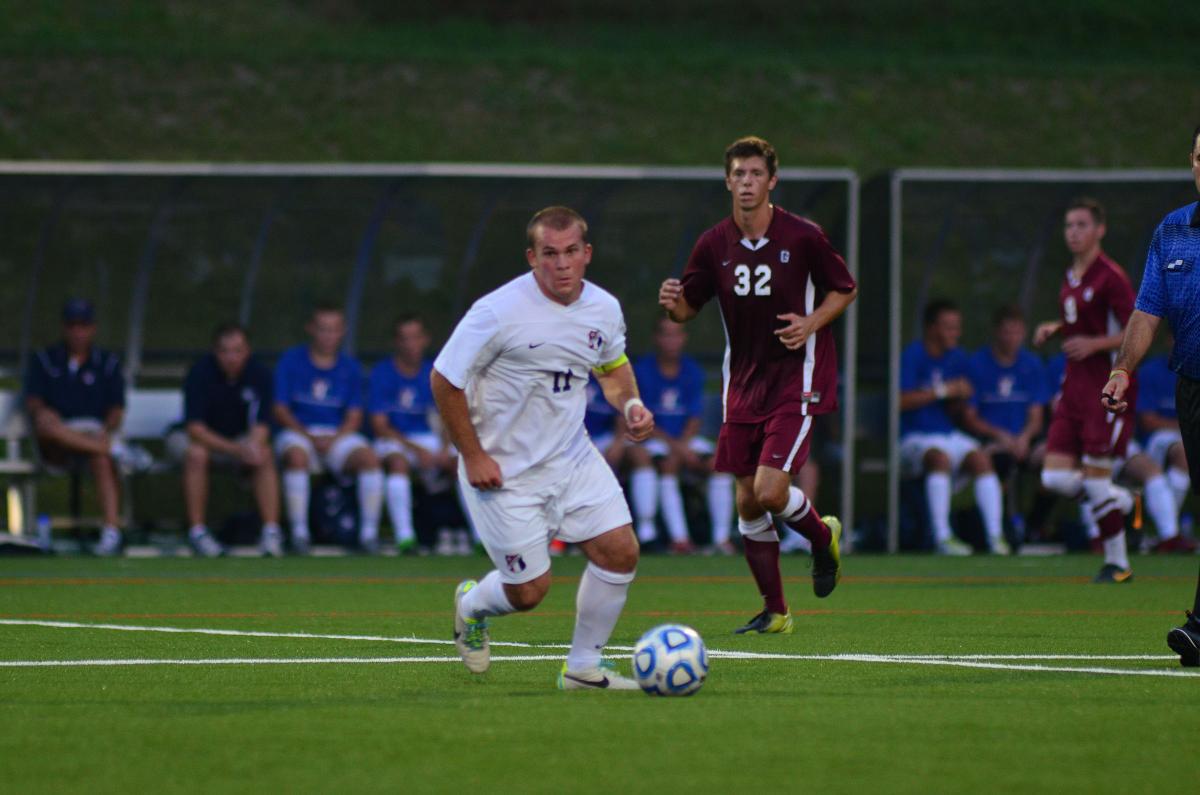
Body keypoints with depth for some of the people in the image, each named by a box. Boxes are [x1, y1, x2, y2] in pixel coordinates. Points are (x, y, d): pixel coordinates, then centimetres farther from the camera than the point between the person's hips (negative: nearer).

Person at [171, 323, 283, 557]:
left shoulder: (259, 373, -13)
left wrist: (254, 447, -38)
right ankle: (197, 531, -30)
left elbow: (261, 424, -13)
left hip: (239, 438, 2)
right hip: (201, 437, -2)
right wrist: (235, 449, -40)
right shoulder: (200, 373, -22)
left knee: (265, 456, -27)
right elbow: (195, 427, -28)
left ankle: (272, 531, -27)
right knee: (196, 455, -35)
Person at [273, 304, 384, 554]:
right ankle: (299, 533, -33)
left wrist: (334, 439, -13)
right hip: (298, 433, -2)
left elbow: (354, 416, 6)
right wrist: (310, 437, -15)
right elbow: (280, 411, -1)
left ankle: (369, 532, -23)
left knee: (369, 457, -27)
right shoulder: (290, 361, 4)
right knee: (297, 456, -36)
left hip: (339, 436, 2)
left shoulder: (350, 368, 11)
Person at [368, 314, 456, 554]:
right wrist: (416, 450, -19)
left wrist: (445, 449, -12)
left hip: (428, 438, 4)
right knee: (398, 462, -37)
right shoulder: (382, 373, -6)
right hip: (394, 441, -4)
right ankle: (404, 537, -39)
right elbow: (379, 425, -9)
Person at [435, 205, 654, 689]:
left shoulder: (604, 310, -3)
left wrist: (630, 404, -3)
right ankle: (472, 605, 34)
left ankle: (583, 668, 11)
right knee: (529, 591, -3)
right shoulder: (498, 312, -21)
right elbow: (444, 380, -13)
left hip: (573, 457, 6)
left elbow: (612, 366, 19)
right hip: (503, 470, -6)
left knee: (620, 551, -6)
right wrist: (473, 456, -14)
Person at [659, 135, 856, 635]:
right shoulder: (714, 245, 2)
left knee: (770, 490, -17)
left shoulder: (803, 236, -8)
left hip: (796, 378, -4)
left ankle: (822, 536, 16)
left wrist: (811, 322, -14)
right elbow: (689, 307, 9)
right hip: (743, 382, 4)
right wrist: (672, 303, -15)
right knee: (746, 502, 3)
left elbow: (844, 289, 4)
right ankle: (774, 611, 17)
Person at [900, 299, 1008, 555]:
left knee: (980, 458, -21)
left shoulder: (958, 359, 9)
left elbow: (955, 414, 14)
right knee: (940, 457, -35)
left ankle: (995, 536, -24)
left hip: (948, 434, 6)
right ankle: (942, 537, -38)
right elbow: (902, 401, -19)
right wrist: (942, 391, -18)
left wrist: (961, 399, -8)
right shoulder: (913, 355, -8)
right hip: (914, 437, -5)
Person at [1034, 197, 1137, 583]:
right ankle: (1122, 501, 24)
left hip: (1107, 388, -8)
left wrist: (1094, 344, -23)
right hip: (1075, 387, 8)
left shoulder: (1110, 277, -11)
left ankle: (1117, 563, 7)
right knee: (1055, 476, -2)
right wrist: (1054, 328, 8)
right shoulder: (1070, 277, 13)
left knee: (1096, 477, -8)